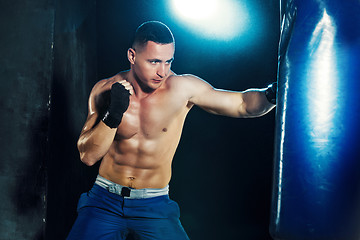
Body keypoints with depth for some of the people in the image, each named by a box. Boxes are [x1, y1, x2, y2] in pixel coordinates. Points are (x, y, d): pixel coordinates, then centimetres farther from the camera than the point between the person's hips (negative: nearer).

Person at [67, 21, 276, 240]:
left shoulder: (183, 88, -11)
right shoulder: (105, 90, -6)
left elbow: (242, 104, -8)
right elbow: (88, 156, -8)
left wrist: (271, 95, -28)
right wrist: (113, 114, -21)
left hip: (154, 206, 0)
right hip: (105, 201, 1)